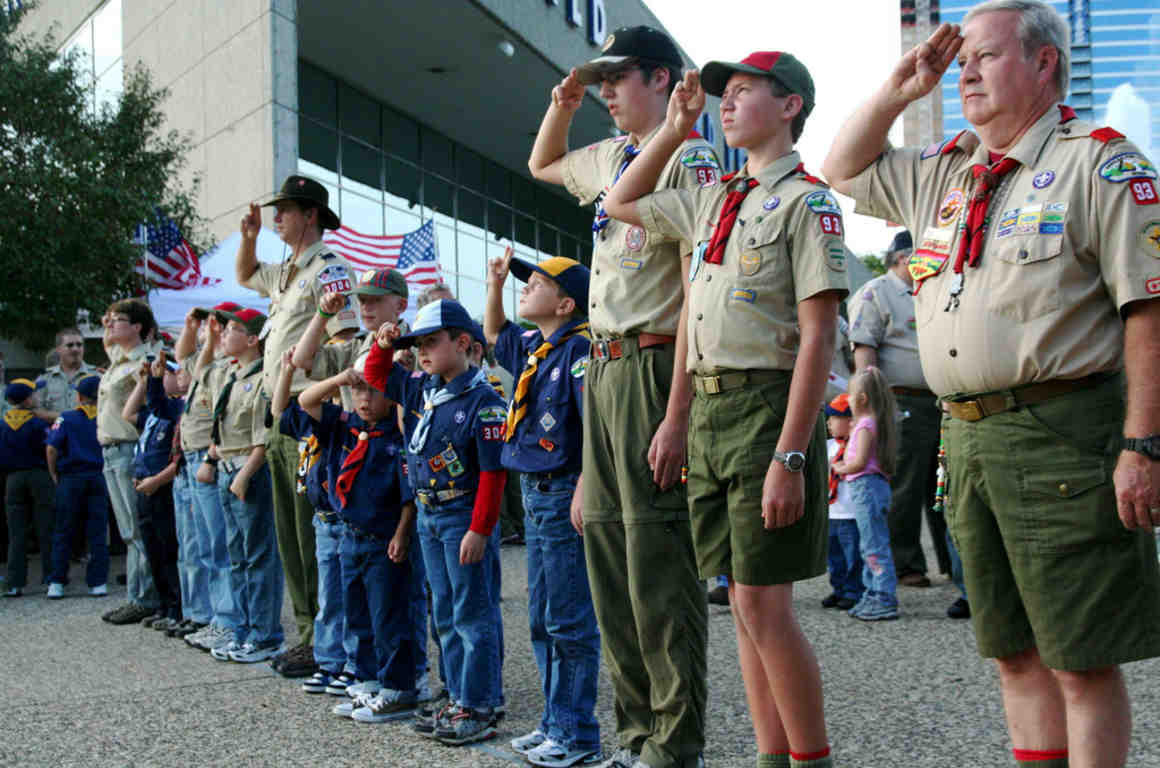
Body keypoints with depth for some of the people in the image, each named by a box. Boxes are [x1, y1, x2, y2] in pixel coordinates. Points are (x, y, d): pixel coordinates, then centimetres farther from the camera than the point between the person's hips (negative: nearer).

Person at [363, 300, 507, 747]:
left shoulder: (482, 401, -17)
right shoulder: (419, 390, 7)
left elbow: (492, 472, -18)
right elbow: (376, 376, 23)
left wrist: (479, 530, -20)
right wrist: (384, 346, 3)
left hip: (465, 516, -8)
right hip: (428, 515, 8)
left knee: (474, 616, -2)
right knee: (445, 616, 14)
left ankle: (481, 708, 5)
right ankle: (459, 699, 23)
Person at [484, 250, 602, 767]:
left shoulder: (580, 349, -13)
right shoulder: (533, 349, 14)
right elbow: (493, 333, 36)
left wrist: (584, 493, -26)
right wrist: (495, 284, 21)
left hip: (564, 497, -9)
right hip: (535, 496, 9)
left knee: (569, 622, -3)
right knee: (542, 621, 14)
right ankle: (555, 724, 24)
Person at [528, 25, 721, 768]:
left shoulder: (689, 158, -8)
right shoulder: (610, 157, 18)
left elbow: (699, 295, -16)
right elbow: (541, 165, 41)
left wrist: (677, 415, -22)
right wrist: (562, 103, 21)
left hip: (654, 367, -9)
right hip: (604, 369, 9)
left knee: (659, 558, -7)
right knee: (608, 543, 9)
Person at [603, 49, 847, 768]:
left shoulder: (807, 200, -6)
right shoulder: (714, 201, 17)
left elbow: (818, 339, -14)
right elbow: (621, 203, 33)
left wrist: (790, 458, -21)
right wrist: (674, 130, 21)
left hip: (768, 406, -8)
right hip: (709, 410, 8)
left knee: (765, 607, -8)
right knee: (746, 606, 10)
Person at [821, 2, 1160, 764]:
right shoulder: (946, 173, 17)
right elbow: (845, 167, 31)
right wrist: (899, 89, 16)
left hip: (1064, 435, -7)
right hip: (970, 436, 7)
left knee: (1082, 659, -2)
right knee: (1016, 651, 13)